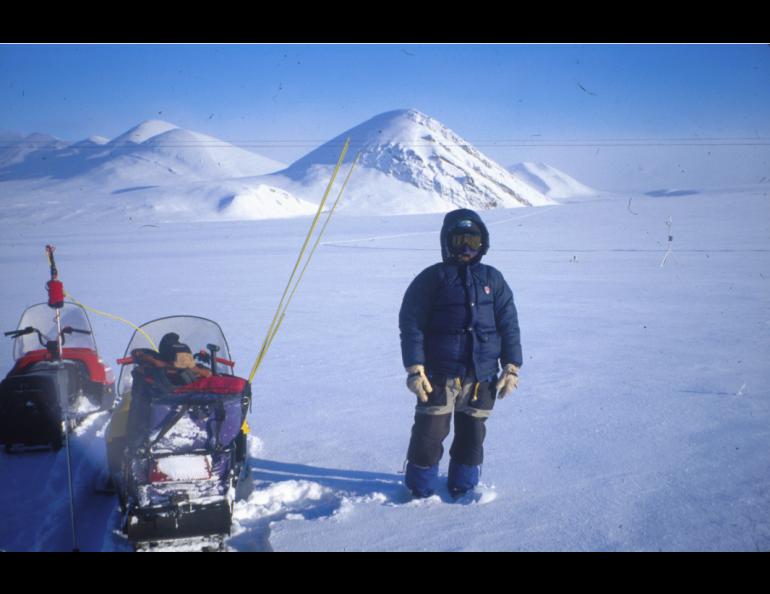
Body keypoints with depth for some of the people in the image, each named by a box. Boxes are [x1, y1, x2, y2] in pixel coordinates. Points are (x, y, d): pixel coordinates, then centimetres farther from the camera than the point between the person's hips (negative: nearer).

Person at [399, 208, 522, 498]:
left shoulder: (493, 279, 9)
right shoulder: (432, 278, -1)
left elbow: (509, 325, 10)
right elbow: (410, 324, -5)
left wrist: (511, 367, 4)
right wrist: (415, 368, -11)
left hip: (482, 377, 3)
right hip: (439, 376, -3)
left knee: (472, 435, 11)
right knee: (429, 434, -1)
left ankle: (463, 489, 29)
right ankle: (420, 490, 17)